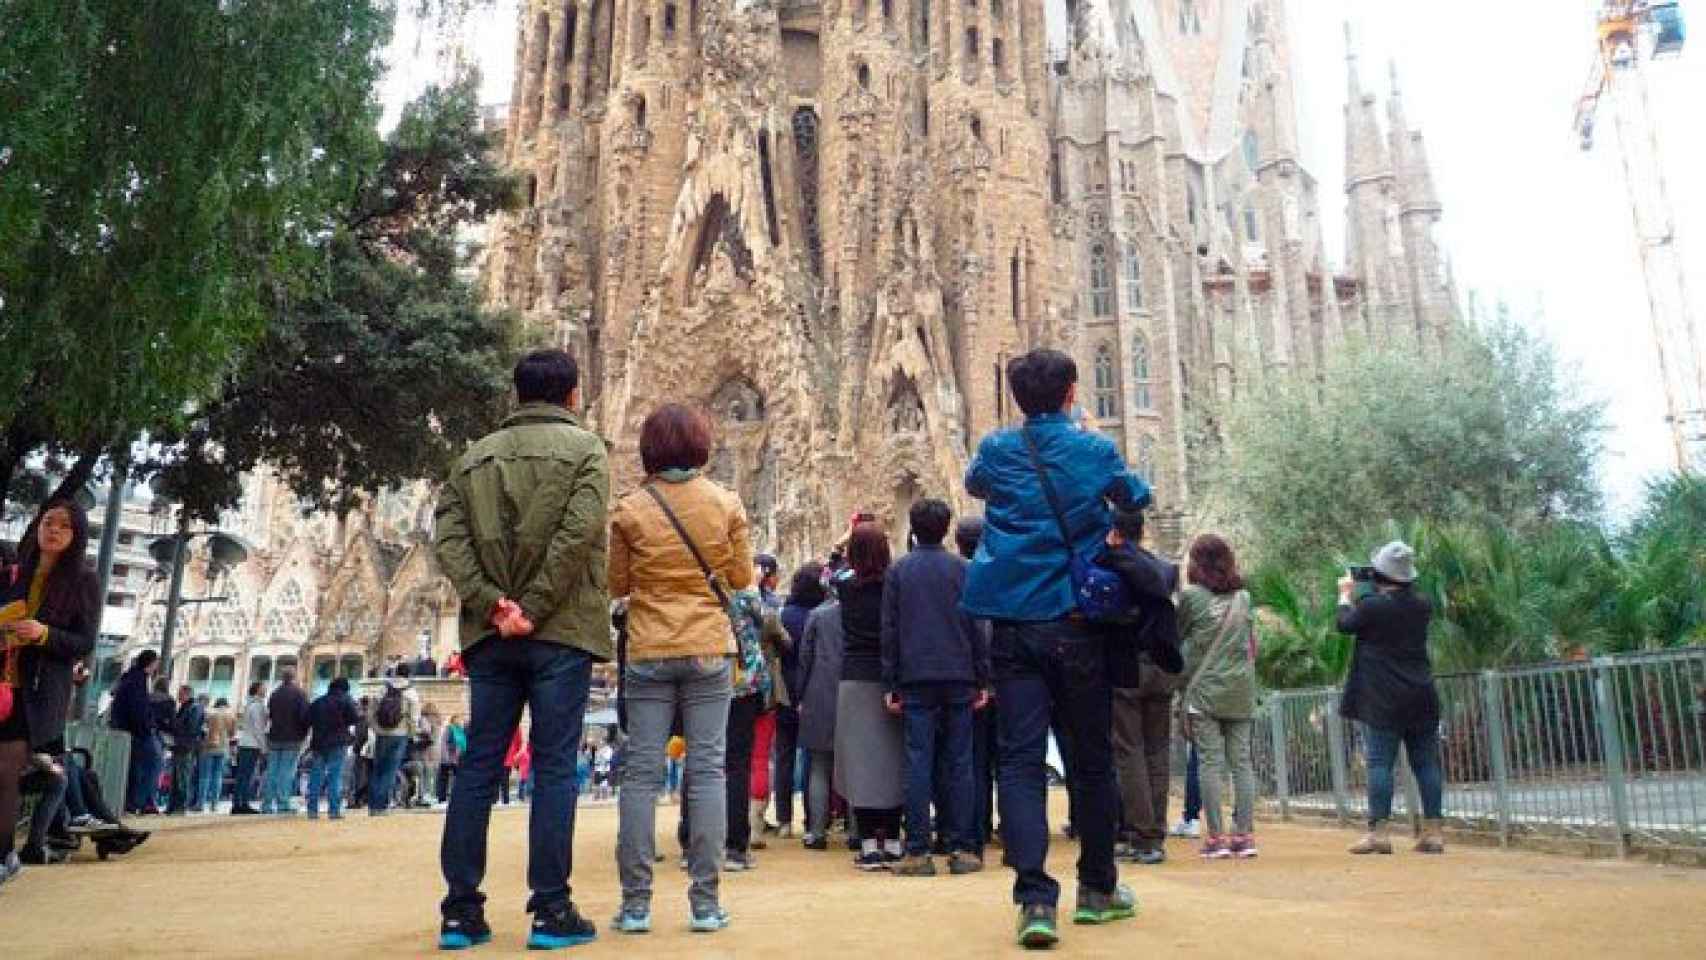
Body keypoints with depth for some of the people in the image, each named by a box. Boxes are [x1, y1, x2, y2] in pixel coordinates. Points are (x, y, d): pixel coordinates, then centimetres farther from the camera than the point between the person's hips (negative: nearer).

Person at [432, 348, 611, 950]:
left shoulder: (475, 456, 15)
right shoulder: (584, 448, 2)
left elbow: (447, 538, 2)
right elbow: (577, 534, -14)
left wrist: (491, 603, -6)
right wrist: (534, 608, -12)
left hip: (490, 633, 4)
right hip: (560, 631, -4)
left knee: (478, 767, 8)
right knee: (554, 767, 0)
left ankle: (461, 911, 11)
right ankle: (551, 911, 2)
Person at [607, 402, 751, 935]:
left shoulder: (630, 509, -4)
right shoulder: (726, 504, -2)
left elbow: (616, 585, 3)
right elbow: (742, 578, 4)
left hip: (648, 652, 0)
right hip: (708, 650, 0)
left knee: (641, 773, 5)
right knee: (708, 770, 4)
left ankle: (636, 903, 7)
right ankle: (706, 902, 5)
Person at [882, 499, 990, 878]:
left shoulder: (898, 571, 3)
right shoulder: (961, 569, 3)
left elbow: (889, 630, 2)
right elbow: (977, 626, 1)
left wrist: (890, 685, 4)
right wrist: (983, 680, 6)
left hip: (916, 679, 0)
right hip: (958, 678, 1)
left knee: (918, 762, 1)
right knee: (958, 763, 5)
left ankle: (918, 852, 1)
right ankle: (962, 849, 7)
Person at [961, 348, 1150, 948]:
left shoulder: (997, 450, 3)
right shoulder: (1095, 451, 0)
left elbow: (973, 485, 26)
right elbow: (1138, 499, 19)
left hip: (1013, 624, 1)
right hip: (1076, 624, -1)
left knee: (1021, 758, -1)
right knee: (1091, 757, 12)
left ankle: (1035, 897, -13)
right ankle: (1097, 888, 25)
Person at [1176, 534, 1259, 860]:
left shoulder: (1191, 595, -3)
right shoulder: (1244, 598, 8)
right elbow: (1252, 646, 17)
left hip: (1204, 690, -3)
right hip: (1241, 691, 4)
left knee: (1211, 762, -2)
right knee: (1242, 761, 5)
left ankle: (1216, 836, -2)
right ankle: (1245, 835, 5)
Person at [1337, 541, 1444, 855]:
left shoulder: (1371, 605, -12)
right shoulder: (1422, 605, 5)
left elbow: (1345, 624, 5)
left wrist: (1346, 595, 20)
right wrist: (1371, 595, 21)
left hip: (1385, 700, -5)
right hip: (1422, 699, 5)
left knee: (1380, 762, -2)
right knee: (1426, 763, 8)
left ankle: (1379, 832, -3)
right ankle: (1434, 832, 9)